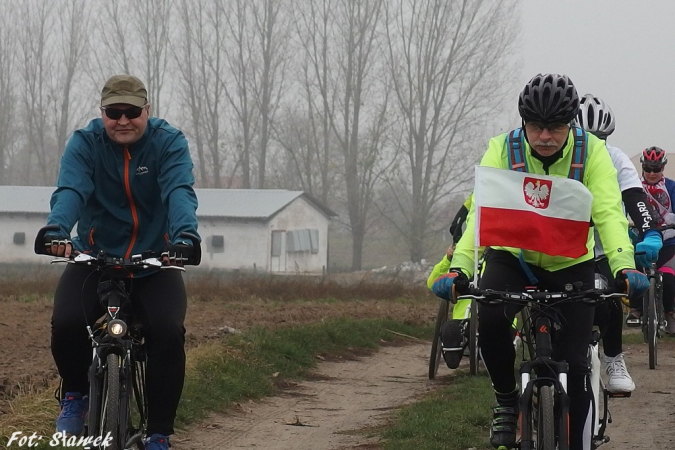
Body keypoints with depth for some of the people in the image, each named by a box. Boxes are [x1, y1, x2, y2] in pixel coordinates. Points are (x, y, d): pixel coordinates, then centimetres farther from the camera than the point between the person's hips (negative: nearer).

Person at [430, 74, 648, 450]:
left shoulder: (592, 152, -19)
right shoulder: (503, 149, -19)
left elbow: (609, 212, -31)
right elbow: (481, 210, -29)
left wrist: (624, 265, -49)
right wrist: (459, 267, -45)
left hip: (570, 264, 0)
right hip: (514, 257, 0)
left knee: (574, 364, -10)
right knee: (490, 320, -30)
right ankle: (507, 400, -4)